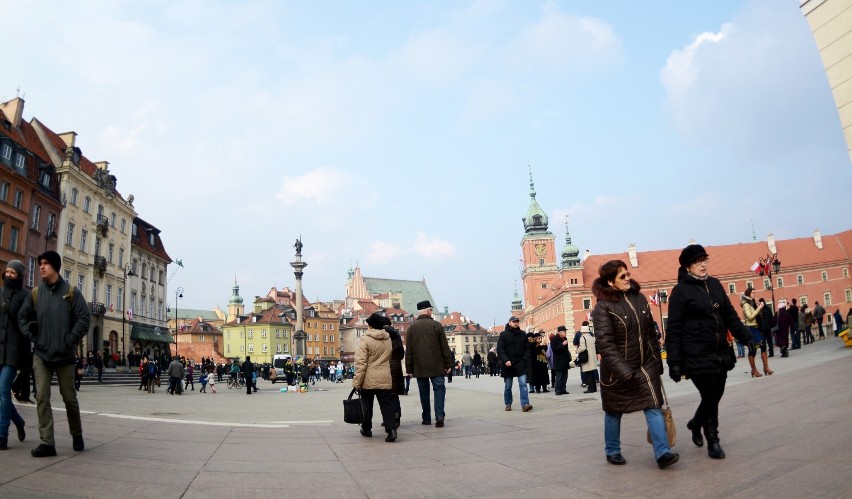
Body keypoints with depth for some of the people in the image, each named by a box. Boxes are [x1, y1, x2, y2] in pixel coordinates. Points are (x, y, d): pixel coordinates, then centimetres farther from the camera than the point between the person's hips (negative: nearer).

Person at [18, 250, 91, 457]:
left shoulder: (71, 292, -2)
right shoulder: (35, 294, 6)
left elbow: (84, 318, -6)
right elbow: (22, 318, 14)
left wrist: (71, 341, -12)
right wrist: (32, 336, -1)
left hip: (64, 354, -2)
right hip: (41, 354, 2)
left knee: (69, 397, 8)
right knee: (42, 397, -5)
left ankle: (77, 435, 25)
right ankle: (47, 442, 0)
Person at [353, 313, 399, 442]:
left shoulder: (365, 339, -11)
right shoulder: (389, 339, 5)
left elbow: (360, 362, -13)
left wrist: (357, 381, -9)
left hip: (368, 380, -3)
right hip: (385, 379, 3)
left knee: (367, 405, 13)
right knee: (387, 404, 2)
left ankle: (366, 429, 25)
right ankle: (391, 428, -13)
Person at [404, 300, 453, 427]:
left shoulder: (412, 327, 3)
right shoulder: (437, 325, -3)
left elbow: (408, 351, 4)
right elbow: (445, 347, -4)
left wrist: (409, 369, 8)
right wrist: (448, 364, 2)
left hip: (419, 367, 2)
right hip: (436, 366, -2)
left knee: (424, 392, 10)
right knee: (439, 389, 4)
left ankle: (426, 418, 14)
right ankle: (439, 415, -11)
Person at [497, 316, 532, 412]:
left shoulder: (523, 334, 8)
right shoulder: (503, 334, -2)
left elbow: (527, 349, 8)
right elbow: (500, 349, -9)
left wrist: (525, 359, -7)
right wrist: (505, 360, -21)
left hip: (520, 364, 1)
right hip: (508, 364, -1)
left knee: (523, 384, -10)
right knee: (507, 386, 10)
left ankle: (525, 404, -13)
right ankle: (508, 404, 24)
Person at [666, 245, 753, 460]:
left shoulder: (715, 284, 10)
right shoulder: (680, 290, -8)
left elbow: (730, 315, 16)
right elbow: (674, 329, -10)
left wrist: (747, 338, 8)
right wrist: (674, 361, -14)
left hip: (721, 353, 6)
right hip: (697, 355, -6)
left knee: (715, 396, 12)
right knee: (710, 397, -3)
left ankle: (695, 424, 39)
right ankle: (712, 441, 18)